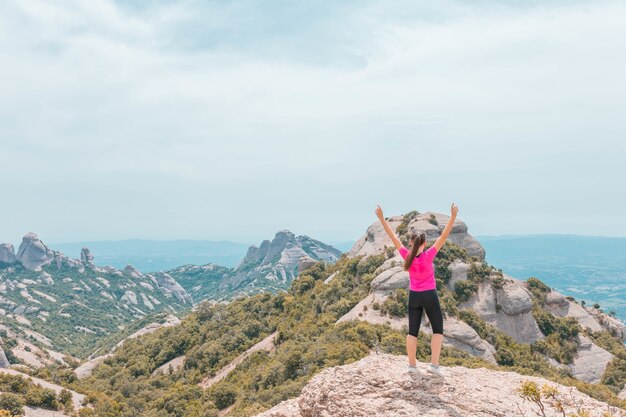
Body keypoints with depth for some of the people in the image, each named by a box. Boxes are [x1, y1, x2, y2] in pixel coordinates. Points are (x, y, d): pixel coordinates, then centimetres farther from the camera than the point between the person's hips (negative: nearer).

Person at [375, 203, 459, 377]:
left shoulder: (407, 256, -10)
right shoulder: (428, 255, -17)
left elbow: (393, 236, -7)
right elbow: (444, 236, -21)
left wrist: (381, 218, -3)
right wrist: (453, 216, -23)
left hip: (414, 296, 3)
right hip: (429, 296, -3)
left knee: (413, 331, 10)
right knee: (438, 330, 10)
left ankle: (412, 365, 13)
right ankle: (434, 364, 0)